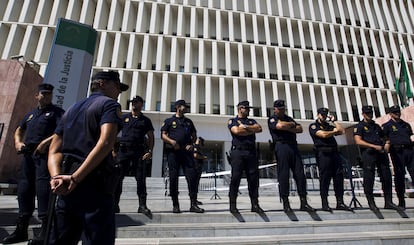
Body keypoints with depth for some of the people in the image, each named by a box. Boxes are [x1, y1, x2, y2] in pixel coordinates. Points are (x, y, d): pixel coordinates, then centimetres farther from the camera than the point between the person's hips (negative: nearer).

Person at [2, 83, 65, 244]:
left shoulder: (57, 112, 2)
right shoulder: (31, 114, 22)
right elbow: (19, 130, 32)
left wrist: (45, 142, -20)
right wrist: (18, 142, 12)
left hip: (45, 154, -7)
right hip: (28, 155, 7)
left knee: (43, 189, -12)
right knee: (24, 190, 10)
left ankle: (45, 229, -7)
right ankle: (21, 230, 22)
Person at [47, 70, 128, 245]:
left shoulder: (71, 109, 21)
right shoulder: (110, 104, -1)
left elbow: (54, 150, 12)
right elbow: (105, 143, -19)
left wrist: (56, 177, -2)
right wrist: (75, 178, -17)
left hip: (66, 188, 8)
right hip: (94, 185, -7)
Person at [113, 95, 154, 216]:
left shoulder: (146, 120, 12)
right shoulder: (124, 118, 14)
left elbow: (151, 137, 10)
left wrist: (150, 151, -3)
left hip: (139, 152, -1)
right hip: (123, 151, 1)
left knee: (141, 179, -4)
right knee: (117, 178, 1)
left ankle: (142, 205, 2)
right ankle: (114, 204, 13)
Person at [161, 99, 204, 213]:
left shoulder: (189, 121, 21)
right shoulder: (169, 121, 12)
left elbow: (194, 135, 21)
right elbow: (163, 135, 5)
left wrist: (191, 144, 2)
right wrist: (172, 141, -14)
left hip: (187, 151, 2)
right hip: (173, 152, -2)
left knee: (192, 176, -7)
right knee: (173, 178, 1)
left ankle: (194, 204, -2)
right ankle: (175, 205, 11)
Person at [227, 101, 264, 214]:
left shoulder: (252, 121, 24)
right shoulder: (233, 121, 11)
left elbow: (259, 128, 4)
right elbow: (236, 131, -9)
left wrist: (245, 127, -4)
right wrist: (252, 130, 1)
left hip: (251, 152, 4)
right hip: (238, 151, -4)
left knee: (253, 178, 2)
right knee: (235, 178, -5)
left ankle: (255, 204, 8)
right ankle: (232, 205, 1)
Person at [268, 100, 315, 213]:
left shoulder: (288, 118, 25)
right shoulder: (272, 119, 6)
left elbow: (300, 129, 14)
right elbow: (280, 125, -15)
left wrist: (288, 128, -3)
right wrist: (292, 124, 4)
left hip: (293, 147, 6)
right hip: (281, 146, -6)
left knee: (300, 174, 2)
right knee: (283, 175, -5)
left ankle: (304, 203, 8)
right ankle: (286, 203, 2)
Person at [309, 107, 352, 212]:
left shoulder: (329, 125, 26)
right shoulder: (313, 126, 6)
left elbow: (342, 131, 15)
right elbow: (323, 134, -9)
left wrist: (334, 121, 17)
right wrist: (334, 131, 7)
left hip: (334, 152, 6)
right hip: (323, 153, -6)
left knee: (339, 177, 2)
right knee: (324, 178, -5)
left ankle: (340, 203, 7)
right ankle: (325, 204, 0)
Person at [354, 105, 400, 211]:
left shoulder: (377, 126, 23)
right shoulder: (359, 126, 2)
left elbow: (382, 139, 25)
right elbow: (358, 141, -10)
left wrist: (384, 146, 4)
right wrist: (374, 146, -14)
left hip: (380, 153, 6)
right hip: (368, 154, -6)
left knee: (387, 177, 4)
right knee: (369, 179, -3)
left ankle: (388, 202, 14)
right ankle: (371, 203, 6)